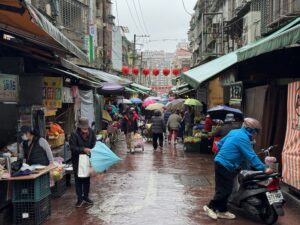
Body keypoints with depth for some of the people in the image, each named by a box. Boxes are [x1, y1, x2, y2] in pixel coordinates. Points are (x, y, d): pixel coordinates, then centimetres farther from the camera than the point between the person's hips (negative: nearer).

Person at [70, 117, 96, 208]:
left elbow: (94, 144, 6)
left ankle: (86, 196, 29)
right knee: (78, 179, 3)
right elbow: (72, 148, -21)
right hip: (77, 160, -4)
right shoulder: (74, 135, -18)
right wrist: (83, 149, -30)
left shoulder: (91, 132, -6)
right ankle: (79, 198, 16)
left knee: (87, 178, 13)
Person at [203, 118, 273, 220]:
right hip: (225, 166, -10)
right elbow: (251, 156, -20)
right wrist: (264, 168, -18)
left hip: (220, 163, 10)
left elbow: (220, 144, 18)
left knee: (224, 189, 14)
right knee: (225, 190, -2)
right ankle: (210, 207, 9)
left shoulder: (234, 132, 12)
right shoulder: (243, 138, -17)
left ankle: (222, 211, 21)